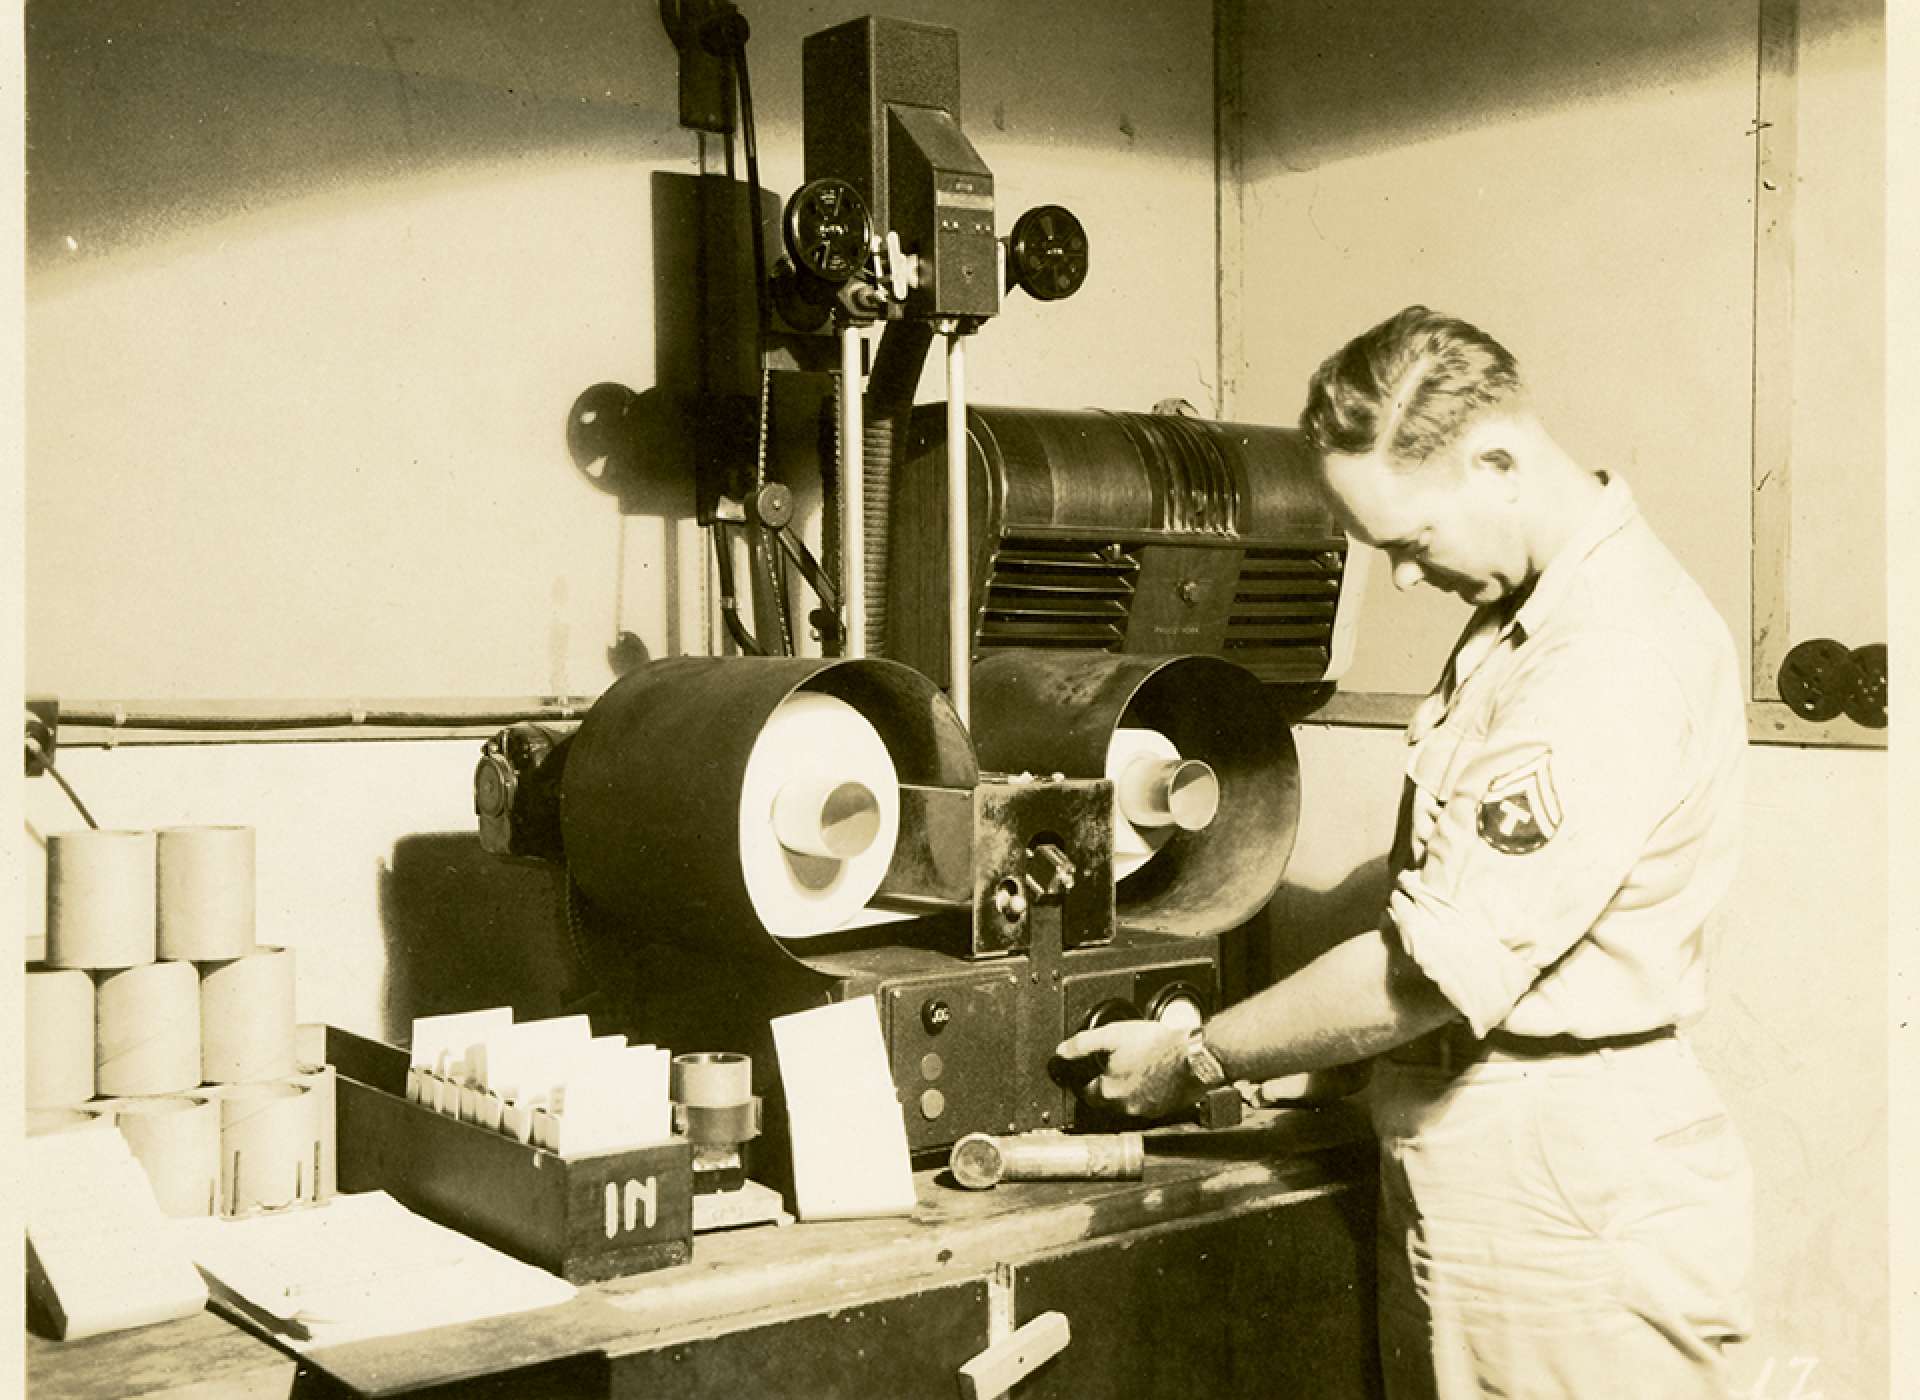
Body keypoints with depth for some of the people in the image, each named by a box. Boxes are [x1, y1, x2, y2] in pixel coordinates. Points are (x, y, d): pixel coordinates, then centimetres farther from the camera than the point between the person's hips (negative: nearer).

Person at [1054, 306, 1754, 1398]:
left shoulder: (1613, 655, -22)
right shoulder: (1525, 614, 11)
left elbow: (1437, 968, -23)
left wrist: (1194, 1061, -12)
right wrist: (1290, 1061, 10)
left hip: (1564, 1196, -9)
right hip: (1461, 1165, 9)